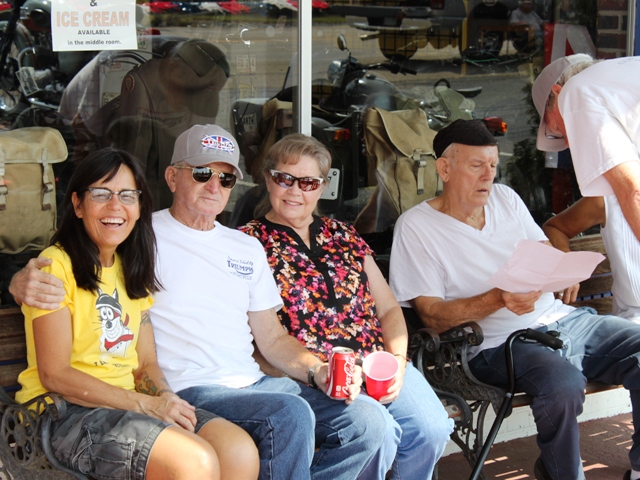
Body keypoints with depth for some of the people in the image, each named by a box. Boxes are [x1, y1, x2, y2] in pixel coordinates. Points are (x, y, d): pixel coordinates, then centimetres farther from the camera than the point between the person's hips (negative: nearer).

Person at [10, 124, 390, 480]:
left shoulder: (247, 248, 20)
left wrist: (316, 371, 1)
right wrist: (27, 283, -27)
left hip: (252, 383, 6)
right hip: (187, 390, -6)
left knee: (367, 422, -12)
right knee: (290, 415, -32)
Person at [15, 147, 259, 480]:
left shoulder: (131, 270, 18)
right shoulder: (56, 265, -7)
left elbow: (146, 361, 14)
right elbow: (54, 374, -12)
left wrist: (165, 397, -9)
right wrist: (147, 404, -17)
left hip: (127, 405, 7)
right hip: (65, 413, -7)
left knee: (241, 452, -18)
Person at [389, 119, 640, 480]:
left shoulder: (505, 197, 15)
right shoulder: (416, 227, -4)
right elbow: (431, 315, -9)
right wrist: (499, 298, -24)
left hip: (560, 318, 7)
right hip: (500, 343, -7)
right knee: (563, 384, -36)